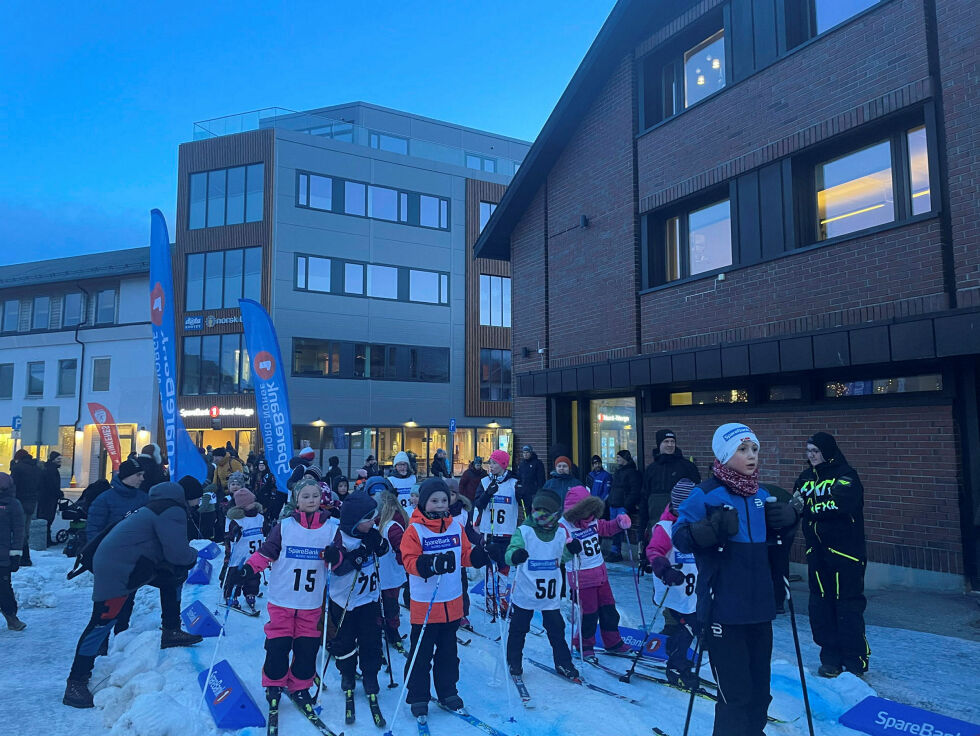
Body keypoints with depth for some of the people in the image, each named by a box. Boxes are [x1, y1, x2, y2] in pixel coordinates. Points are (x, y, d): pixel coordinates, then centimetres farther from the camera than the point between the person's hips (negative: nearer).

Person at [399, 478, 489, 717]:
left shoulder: (456, 527, 4)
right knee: (421, 654, 6)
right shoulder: (415, 530, -12)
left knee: (448, 651, 19)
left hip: (452, 603, 5)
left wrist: (483, 553, -10)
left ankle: (447, 691, 34)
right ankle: (417, 697, 23)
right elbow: (409, 561, -20)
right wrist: (431, 563, -36)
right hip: (424, 605, -5)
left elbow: (466, 554, 9)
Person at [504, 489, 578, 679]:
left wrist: (571, 549, -8)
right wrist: (515, 555, -45)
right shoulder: (524, 531, -14)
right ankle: (514, 662, 31)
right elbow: (510, 553, -23)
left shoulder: (561, 532, -2)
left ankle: (563, 663, 28)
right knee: (518, 628, 11)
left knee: (556, 629, 10)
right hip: (525, 591, -2)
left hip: (551, 593, 2)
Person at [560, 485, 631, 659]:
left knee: (608, 609, 15)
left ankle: (613, 642, 33)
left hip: (601, 574, 7)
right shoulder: (563, 526, -18)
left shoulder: (593, 521, 4)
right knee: (589, 613, 0)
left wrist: (620, 522, 2)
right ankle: (584, 645, 22)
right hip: (582, 577, -7)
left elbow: (606, 528, 21)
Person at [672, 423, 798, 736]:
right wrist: (711, 529, -33)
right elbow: (679, 537, -16)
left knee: (759, 689, 20)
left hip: (759, 607, 7)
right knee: (736, 694, -1)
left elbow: (773, 537, 17)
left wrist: (786, 520, -3)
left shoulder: (761, 495, 6)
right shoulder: (705, 494, -13)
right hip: (723, 611, -6)